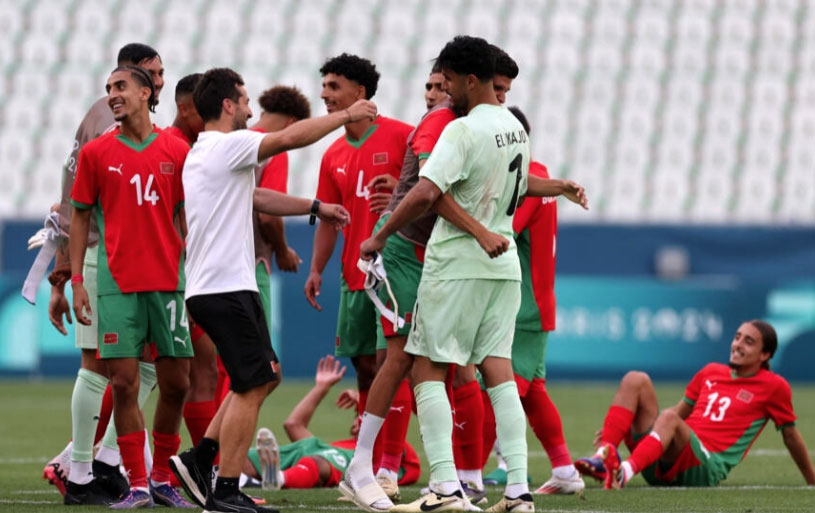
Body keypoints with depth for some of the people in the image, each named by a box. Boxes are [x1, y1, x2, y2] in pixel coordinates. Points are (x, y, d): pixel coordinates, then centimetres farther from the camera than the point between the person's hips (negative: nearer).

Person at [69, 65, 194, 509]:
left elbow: (187, 217, 11)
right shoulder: (96, 153, 4)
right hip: (117, 284, -1)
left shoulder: (176, 152, 6)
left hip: (169, 282, 1)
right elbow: (80, 218, 7)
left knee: (176, 382, 3)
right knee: (124, 383, -6)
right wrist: (76, 280, 0)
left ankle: (163, 477, 18)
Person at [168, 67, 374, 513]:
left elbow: (257, 197, 27)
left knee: (264, 376, 17)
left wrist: (315, 207, 24)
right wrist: (346, 116, -6)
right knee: (252, 386, -6)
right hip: (226, 288, -10)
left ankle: (199, 459, 13)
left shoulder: (202, 154, 19)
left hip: (210, 288, 10)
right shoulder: (228, 146, -11)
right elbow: (292, 138, -18)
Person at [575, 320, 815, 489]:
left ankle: (624, 473, -62)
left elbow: (790, 435, 15)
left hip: (706, 467, -6)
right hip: (663, 465, 6)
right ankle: (604, 455, -33)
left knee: (668, 419, -36)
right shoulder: (711, 372, 23)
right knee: (635, 379, -11)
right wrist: (623, 426, 19)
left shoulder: (773, 386, 8)